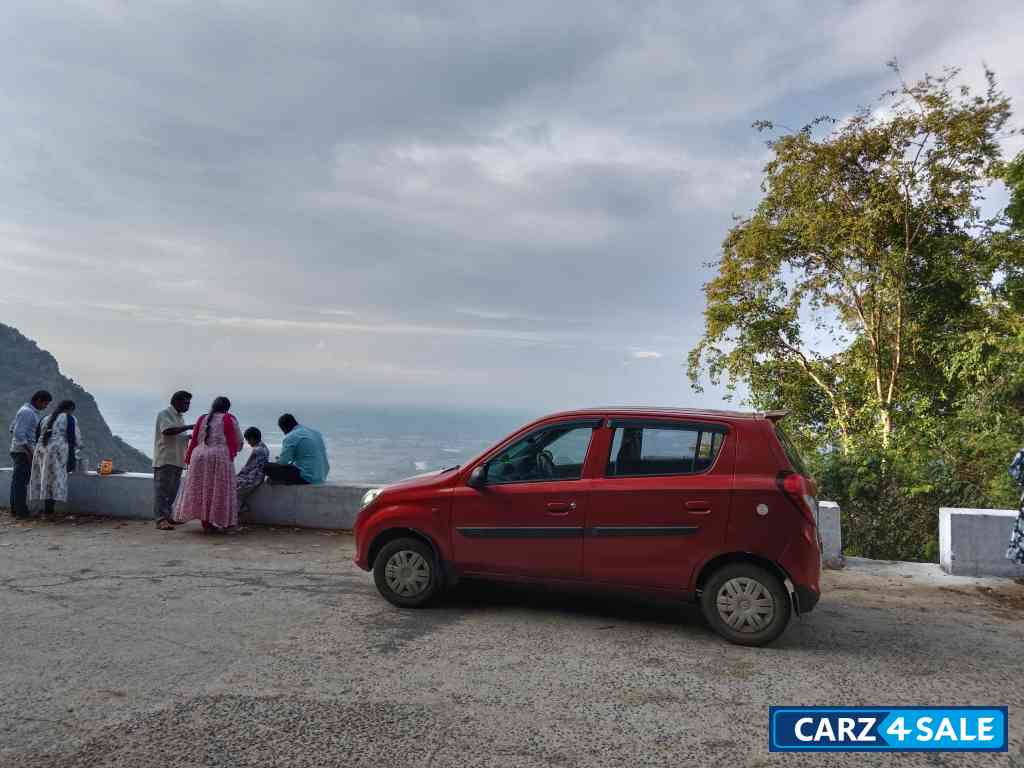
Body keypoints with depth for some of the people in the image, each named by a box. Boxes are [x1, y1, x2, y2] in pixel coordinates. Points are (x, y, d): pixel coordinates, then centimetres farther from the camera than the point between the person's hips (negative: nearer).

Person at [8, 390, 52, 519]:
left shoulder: (26, 410, 14)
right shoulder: (27, 412, -16)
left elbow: (13, 428, 22)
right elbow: (19, 433, -23)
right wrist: (29, 451, -23)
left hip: (17, 450, 10)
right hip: (24, 452, -10)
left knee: (17, 481, 12)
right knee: (22, 481, -6)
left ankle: (15, 508, 17)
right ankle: (21, 510, -4)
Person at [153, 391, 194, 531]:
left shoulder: (180, 417, 21)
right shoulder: (164, 414, -6)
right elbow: (167, 431, -22)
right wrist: (189, 427, -19)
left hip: (177, 460, 9)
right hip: (165, 459, -9)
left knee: (172, 490, 10)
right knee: (162, 489, -9)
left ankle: (167, 516, 17)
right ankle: (160, 519, -12)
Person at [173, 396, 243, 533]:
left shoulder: (202, 419, 13)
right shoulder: (229, 419, 1)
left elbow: (194, 440, 13)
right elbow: (237, 441, 4)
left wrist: (188, 458, 21)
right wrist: (232, 453, 24)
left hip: (199, 456, 4)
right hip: (220, 456, -4)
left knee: (201, 489, 11)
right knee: (221, 490, 1)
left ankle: (206, 522, 15)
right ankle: (227, 523, 4)